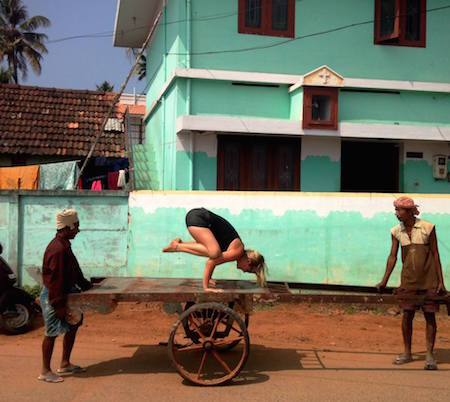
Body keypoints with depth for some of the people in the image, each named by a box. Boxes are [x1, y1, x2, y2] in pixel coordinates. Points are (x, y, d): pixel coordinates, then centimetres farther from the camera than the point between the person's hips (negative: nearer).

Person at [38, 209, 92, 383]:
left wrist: (85, 284, 21)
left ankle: (65, 364, 26)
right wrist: (60, 306, -24)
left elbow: (74, 270, 18)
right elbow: (55, 280, -26)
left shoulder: (64, 245, 6)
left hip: (66, 292, 10)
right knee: (52, 332, -1)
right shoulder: (58, 249, -26)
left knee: (73, 325, 16)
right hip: (54, 295, -10)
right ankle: (45, 371, 12)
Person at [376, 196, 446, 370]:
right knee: (407, 314, 4)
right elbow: (392, 256, 5)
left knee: (430, 315, 0)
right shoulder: (396, 231, 1)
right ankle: (407, 353, 18)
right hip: (408, 279, 3)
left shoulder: (427, 228, -8)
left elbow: (435, 255, -4)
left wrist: (441, 281, -6)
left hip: (428, 279, -3)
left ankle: (429, 355, 8)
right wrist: (384, 281, 2)